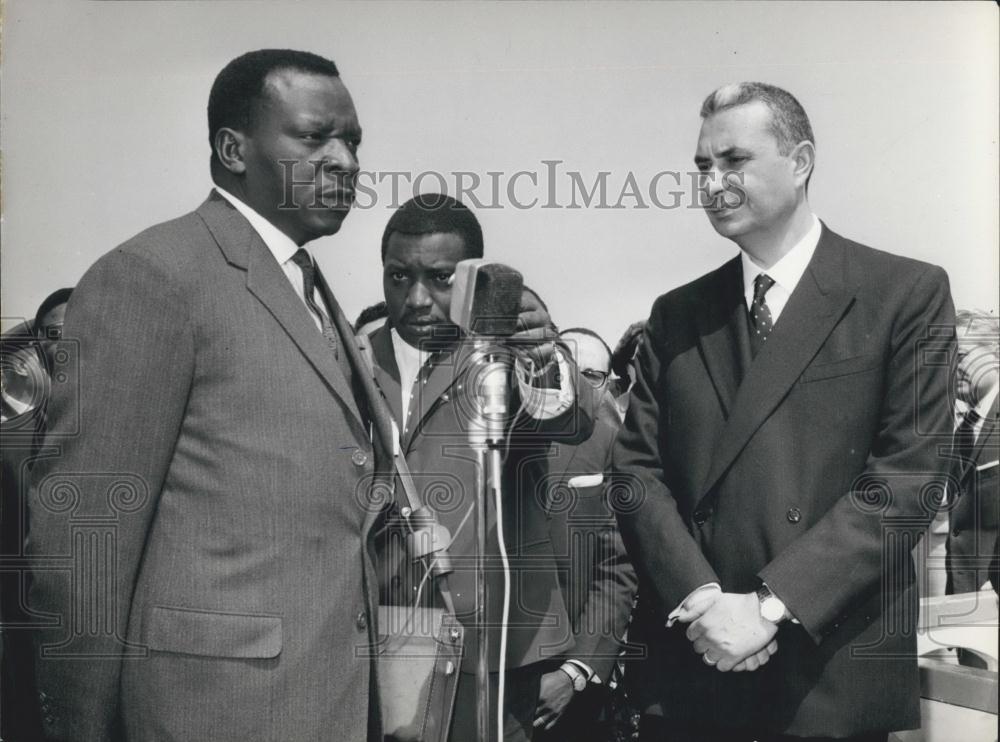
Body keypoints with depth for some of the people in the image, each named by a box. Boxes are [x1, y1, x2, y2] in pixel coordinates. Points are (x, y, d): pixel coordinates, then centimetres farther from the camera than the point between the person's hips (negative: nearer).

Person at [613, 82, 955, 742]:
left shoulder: (907, 293, -2)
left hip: (834, 676, -3)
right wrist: (702, 603, -11)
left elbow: (909, 477, -9)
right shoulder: (677, 316, 10)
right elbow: (638, 471, 4)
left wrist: (769, 604, -14)